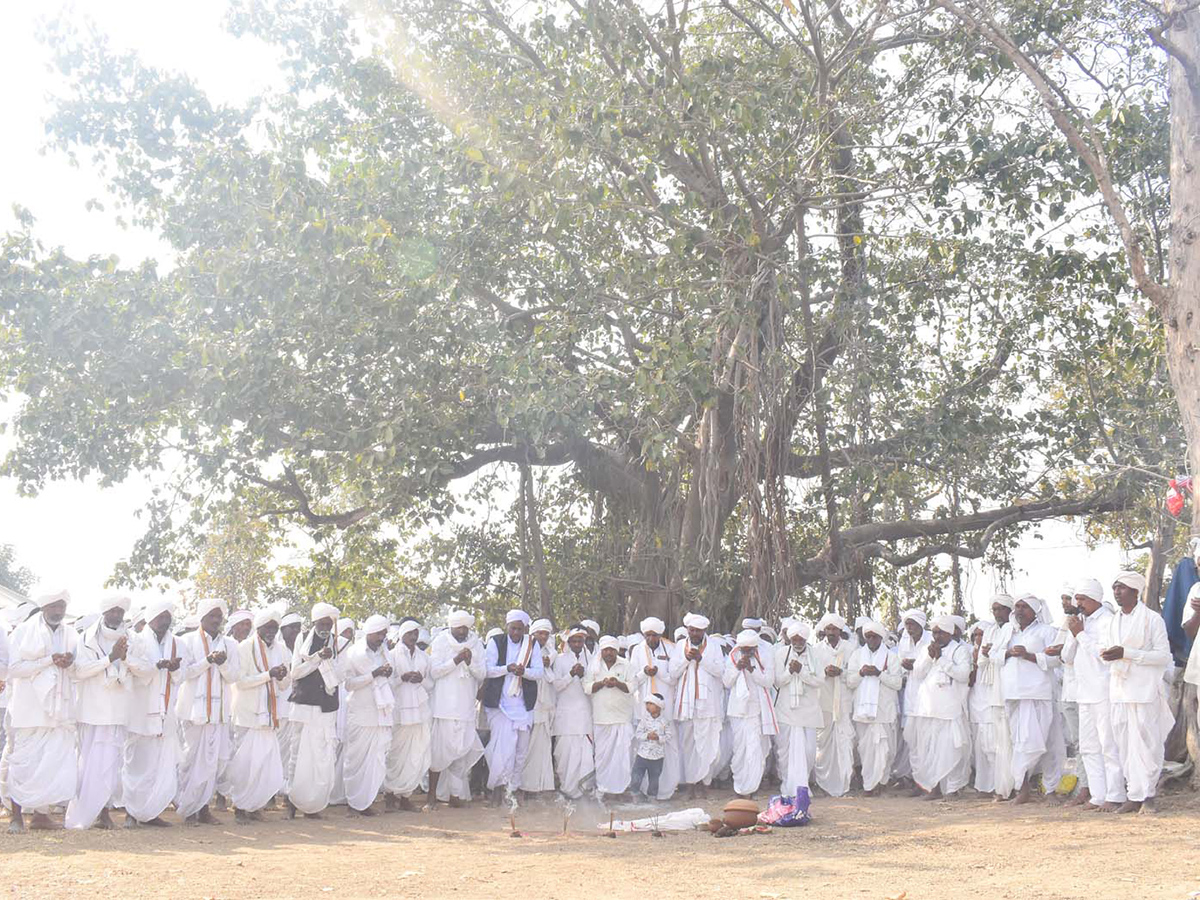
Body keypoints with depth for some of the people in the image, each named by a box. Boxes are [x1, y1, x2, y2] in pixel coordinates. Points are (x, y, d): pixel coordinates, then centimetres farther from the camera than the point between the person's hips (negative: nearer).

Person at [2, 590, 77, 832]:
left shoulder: (71, 635, 15)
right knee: (23, 760, -3)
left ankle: (41, 814, 8)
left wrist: (70, 663, -6)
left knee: (57, 760, 0)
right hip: (29, 710, -4)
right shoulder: (24, 631, 2)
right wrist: (50, 661, -14)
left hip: (60, 710, 4)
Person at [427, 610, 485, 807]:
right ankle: (433, 794, 2)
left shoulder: (476, 644, 9)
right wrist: (455, 661, -16)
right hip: (444, 706, -3)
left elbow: (482, 674, 5)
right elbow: (434, 671, -6)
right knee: (439, 748, -5)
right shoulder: (440, 642, 1)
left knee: (462, 749, 2)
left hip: (466, 706, 3)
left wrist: (470, 662, -14)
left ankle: (455, 793, 12)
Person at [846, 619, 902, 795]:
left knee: (883, 748, -6)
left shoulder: (891, 657, 6)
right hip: (862, 709, 2)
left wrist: (879, 674, -14)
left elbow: (898, 682, -3)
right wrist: (861, 673, -11)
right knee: (865, 748, 0)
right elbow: (849, 682, 8)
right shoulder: (857, 655, 14)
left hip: (884, 710, -2)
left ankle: (872, 783, 5)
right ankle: (873, 783, 7)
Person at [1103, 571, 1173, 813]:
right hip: (1118, 691, 6)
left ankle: (1147, 795, -1)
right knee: (1123, 745, 2)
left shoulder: (1152, 619, -2)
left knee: (1146, 743, -7)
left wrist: (1126, 653, -16)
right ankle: (1132, 796, 5)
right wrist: (1107, 655, -2)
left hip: (1144, 691, -6)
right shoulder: (1113, 622, 16)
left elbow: (1164, 656, -8)